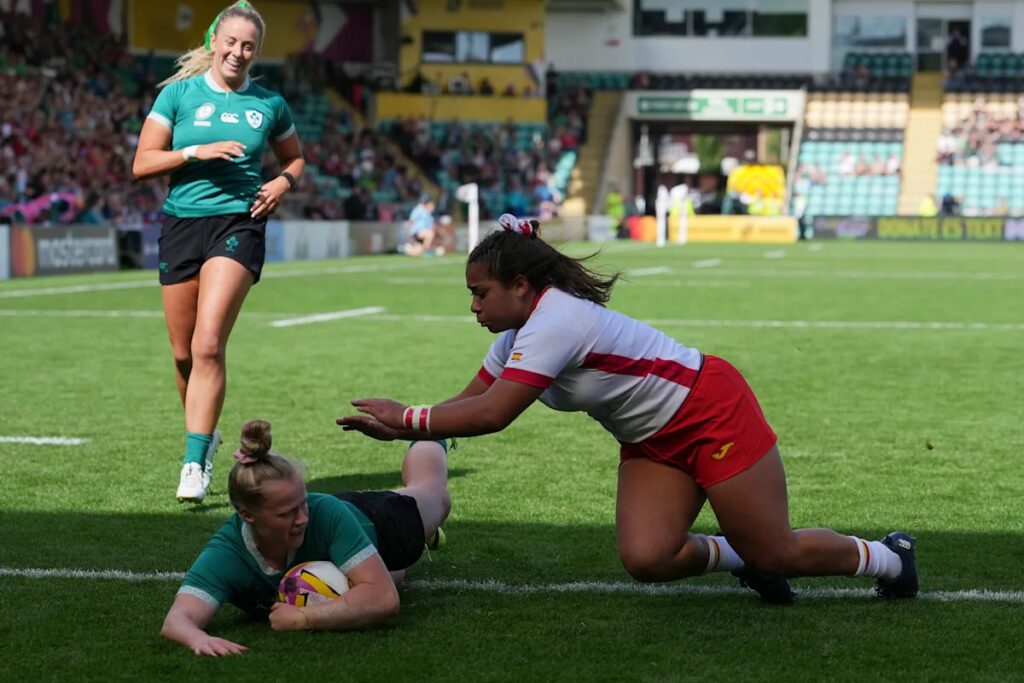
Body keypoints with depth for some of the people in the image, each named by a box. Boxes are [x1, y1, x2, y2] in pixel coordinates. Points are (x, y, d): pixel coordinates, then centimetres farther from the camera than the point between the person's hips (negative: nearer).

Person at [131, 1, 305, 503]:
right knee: (183, 352, 7)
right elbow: (142, 164, 0)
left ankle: (195, 463, -14)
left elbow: (295, 158, 24)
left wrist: (283, 183, 2)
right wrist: (197, 151, -13)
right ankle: (204, 434, 33)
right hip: (182, 222, 2)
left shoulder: (269, 104, 8)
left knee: (208, 345, -17)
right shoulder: (179, 93, 4)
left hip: (239, 223, -2)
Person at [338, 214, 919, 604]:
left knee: (778, 553, -2)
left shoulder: (553, 321, -28)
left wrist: (408, 418, -23)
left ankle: (888, 556, 25)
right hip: (653, 442, 9)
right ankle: (741, 557, 18)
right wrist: (399, 429, -10)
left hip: (712, 412, -9)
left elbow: (490, 415, -32)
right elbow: (472, 399, 4)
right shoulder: (518, 333, 2)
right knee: (647, 559, -11)